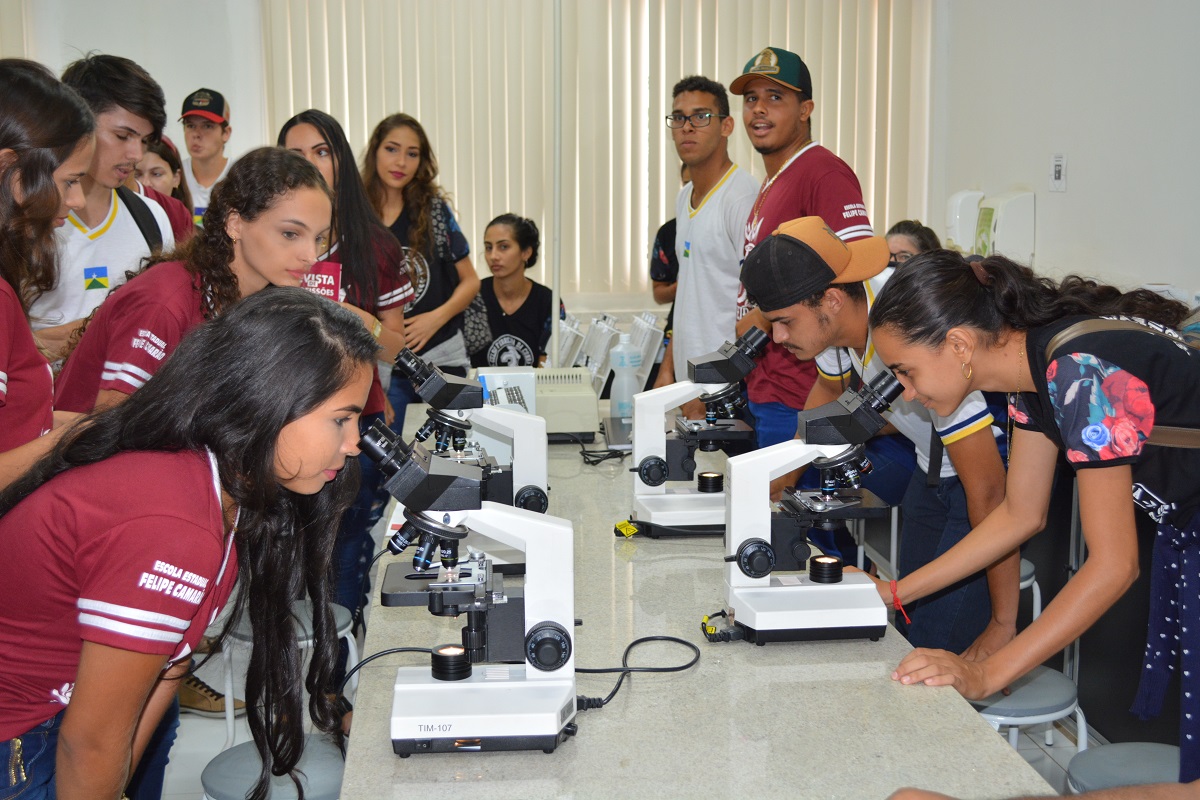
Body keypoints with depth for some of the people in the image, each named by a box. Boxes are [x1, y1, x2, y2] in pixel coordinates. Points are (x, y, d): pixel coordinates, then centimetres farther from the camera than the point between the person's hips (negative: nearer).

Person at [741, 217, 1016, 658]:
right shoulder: (836, 315, -11)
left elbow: (988, 489, -31)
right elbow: (828, 390, 14)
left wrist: (1003, 626, -27)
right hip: (934, 469, 8)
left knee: (937, 648, -14)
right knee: (908, 626, 10)